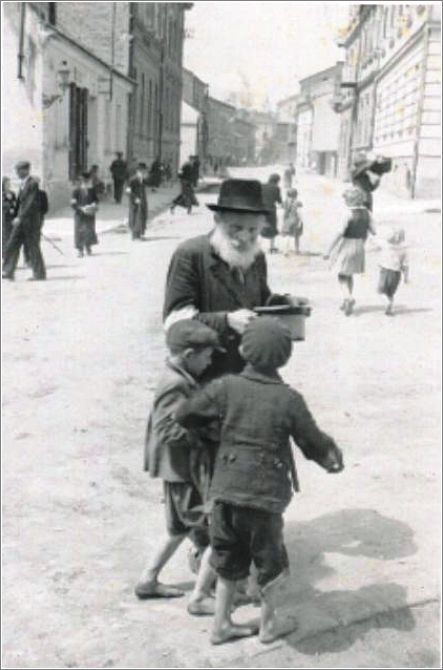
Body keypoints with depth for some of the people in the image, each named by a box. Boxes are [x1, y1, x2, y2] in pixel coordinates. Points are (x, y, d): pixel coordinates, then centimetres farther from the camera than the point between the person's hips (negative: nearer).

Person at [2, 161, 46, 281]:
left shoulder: (33, 183, -14)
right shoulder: (23, 183, 13)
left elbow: (30, 202, -21)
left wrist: (20, 217, -25)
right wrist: (18, 216, 14)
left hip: (31, 220, -9)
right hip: (21, 220, 9)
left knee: (33, 247, -2)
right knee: (12, 244, 4)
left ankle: (39, 274, 7)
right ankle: (8, 272, 7)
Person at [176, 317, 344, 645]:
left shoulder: (227, 388, -6)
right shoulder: (290, 400, -12)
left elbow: (184, 415, 2)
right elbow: (314, 443, -3)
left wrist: (213, 423, 22)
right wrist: (333, 456, 19)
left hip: (225, 490, 3)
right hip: (265, 495, -3)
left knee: (228, 561, 21)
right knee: (271, 562, 20)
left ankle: (221, 624, 31)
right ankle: (268, 624, 35)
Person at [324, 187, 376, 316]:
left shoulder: (350, 214, -19)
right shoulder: (366, 213, -2)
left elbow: (340, 234, -22)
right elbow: (373, 231, 1)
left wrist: (329, 251, -17)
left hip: (346, 246, -6)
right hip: (359, 247, 6)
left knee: (342, 276, 6)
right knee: (349, 274, 21)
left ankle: (349, 297, -17)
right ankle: (347, 302, 25)